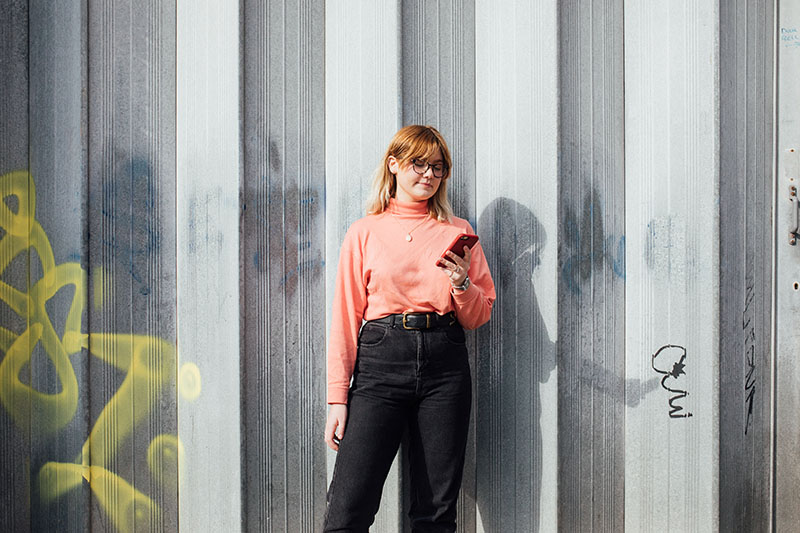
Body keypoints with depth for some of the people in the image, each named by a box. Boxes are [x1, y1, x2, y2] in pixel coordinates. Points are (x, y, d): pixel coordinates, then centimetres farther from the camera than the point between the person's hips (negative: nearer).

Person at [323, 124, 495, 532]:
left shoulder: (457, 232, 13)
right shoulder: (365, 232, 8)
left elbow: (480, 316, 14)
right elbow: (346, 317, 5)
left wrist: (462, 284, -7)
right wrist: (338, 398, -1)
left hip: (445, 364, 2)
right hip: (381, 360, -1)